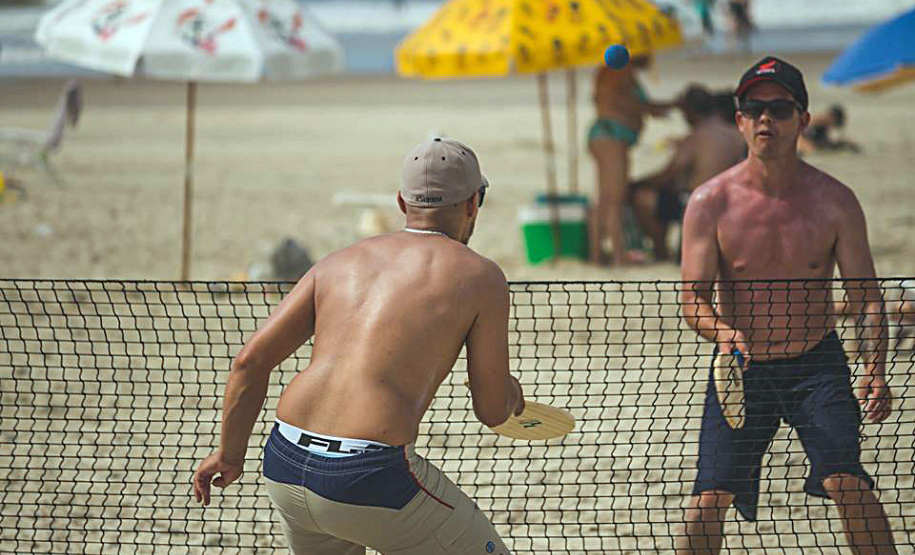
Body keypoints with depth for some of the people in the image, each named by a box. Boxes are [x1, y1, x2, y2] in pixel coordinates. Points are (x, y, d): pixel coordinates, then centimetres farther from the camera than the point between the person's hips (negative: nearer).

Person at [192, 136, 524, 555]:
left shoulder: (341, 261, 17)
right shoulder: (480, 276, 4)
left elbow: (250, 360, 11)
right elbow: (493, 410, 6)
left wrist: (230, 453, 21)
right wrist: (510, 393, 30)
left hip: (283, 465, 6)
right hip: (372, 480, -6)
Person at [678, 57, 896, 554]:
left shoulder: (835, 202, -4)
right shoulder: (710, 203, -6)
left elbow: (866, 299, -1)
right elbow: (693, 298, -7)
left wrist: (873, 372, -18)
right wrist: (723, 332, -30)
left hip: (816, 363, 0)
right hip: (740, 366, 0)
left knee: (848, 484, -18)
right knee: (708, 502, -6)